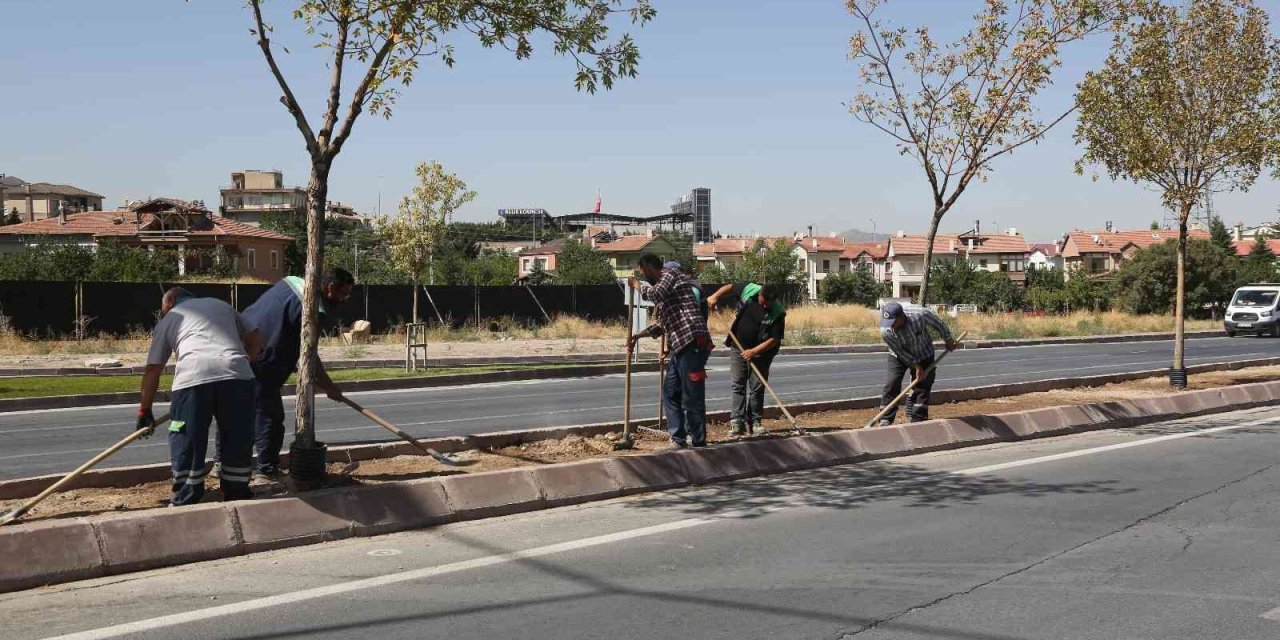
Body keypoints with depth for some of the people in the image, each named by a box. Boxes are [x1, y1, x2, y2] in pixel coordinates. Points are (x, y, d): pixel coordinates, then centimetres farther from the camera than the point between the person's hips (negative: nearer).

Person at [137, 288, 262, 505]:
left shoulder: (168, 319, 26)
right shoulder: (221, 304, 33)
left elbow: (153, 370, 22)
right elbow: (255, 339, 29)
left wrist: (145, 411, 28)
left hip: (192, 375, -2)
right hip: (237, 374, 2)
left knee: (186, 440, 9)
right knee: (238, 438, 14)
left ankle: (186, 500, 13)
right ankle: (237, 494, 22)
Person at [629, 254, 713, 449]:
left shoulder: (671, 273, 0)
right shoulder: (662, 288, 26)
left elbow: (655, 294, -19)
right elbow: (663, 325, 33)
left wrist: (639, 285, 0)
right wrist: (638, 336, 30)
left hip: (692, 343, -10)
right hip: (679, 347, 10)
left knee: (692, 398, -7)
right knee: (670, 394, 13)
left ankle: (699, 444, -2)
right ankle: (678, 440, 19)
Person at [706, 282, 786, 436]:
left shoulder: (778, 313, -18)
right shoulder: (748, 290, -11)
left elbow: (774, 339, -16)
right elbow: (729, 287, 9)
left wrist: (754, 351, -22)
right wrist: (715, 296, -5)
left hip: (761, 352, -2)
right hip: (738, 347, 2)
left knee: (757, 388, 1)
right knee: (737, 385, -3)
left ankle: (755, 422, 10)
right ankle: (737, 422, -6)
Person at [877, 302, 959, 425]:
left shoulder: (920, 315, -35)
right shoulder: (886, 332, -32)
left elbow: (938, 324, -14)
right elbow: (900, 352, -20)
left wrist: (949, 341, -1)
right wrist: (916, 366, -22)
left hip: (923, 355, 1)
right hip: (899, 357, 0)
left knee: (922, 387, 0)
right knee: (892, 384, -13)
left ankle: (918, 421, 9)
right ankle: (885, 420, -10)